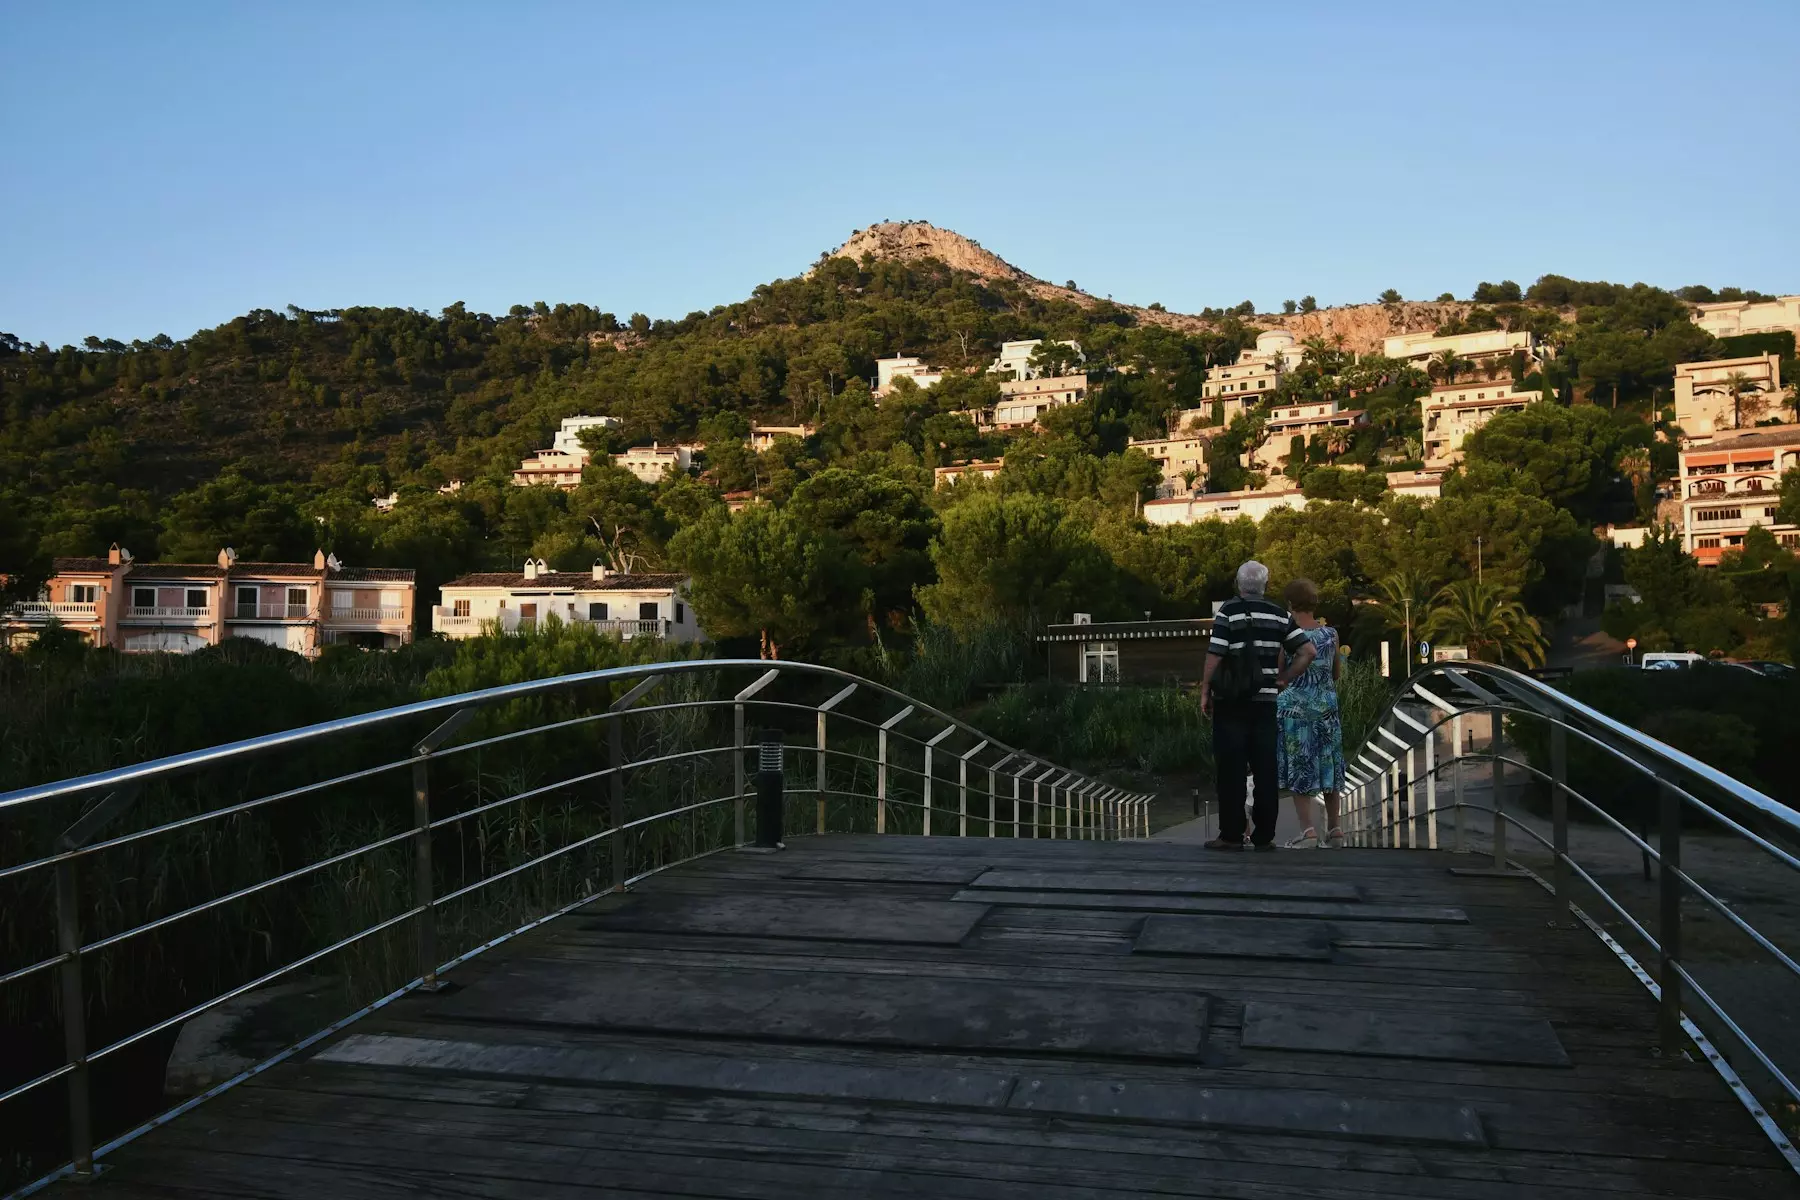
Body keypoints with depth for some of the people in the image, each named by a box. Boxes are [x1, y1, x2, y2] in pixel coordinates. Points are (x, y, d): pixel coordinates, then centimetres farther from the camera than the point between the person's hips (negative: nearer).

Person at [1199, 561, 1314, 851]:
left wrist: (1205, 693, -2)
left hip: (1231, 702, -3)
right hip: (1266, 701, 3)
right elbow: (1308, 651, 1)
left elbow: (1214, 657, -11)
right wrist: (1282, 679, 7)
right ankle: (1264, 836, 9)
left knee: (1231, 769, 0)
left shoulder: (1228, 612, -5)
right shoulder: (1279, 614, 6)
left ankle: (1231, 835, 1)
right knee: (1266, 769, 6)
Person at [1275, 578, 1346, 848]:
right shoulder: (1330, 634, 1)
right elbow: (1337, 673, 10)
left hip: (1295, 708, -4)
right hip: (1326, 707, 4)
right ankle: (1334, 828, 22)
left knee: (1299, 772, 1)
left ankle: (1309, 830, -7)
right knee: (1326, 768, 15)